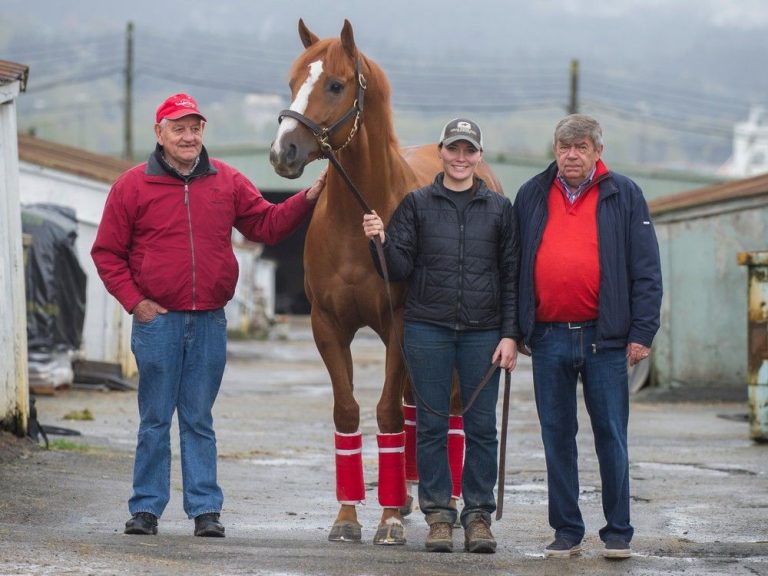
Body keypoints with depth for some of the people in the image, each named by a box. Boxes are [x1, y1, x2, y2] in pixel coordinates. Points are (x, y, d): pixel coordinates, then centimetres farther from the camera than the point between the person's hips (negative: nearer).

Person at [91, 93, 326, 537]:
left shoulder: (227, 182, 8)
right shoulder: (133, 185, 0)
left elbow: (267, 225, 10)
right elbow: (107, 253, 3)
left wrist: (307, 199, -4)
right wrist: (134, 301, -6)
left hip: (210, 321, 2)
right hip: (158, 319, -2)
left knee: (199, 421, 8)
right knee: (155, 420, 3)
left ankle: (206, 508, 10)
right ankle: (146, 508, 9)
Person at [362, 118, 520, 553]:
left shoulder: (499, 208, 7)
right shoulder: (417, 204, 5)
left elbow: (511, 276, 6)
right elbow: (399, 269, 2)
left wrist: (510, 335, -1)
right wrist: (381, 241, -18)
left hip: (483, 333, 0)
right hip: (428, 329, 0)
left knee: (482, 427, 2)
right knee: (432, 426, 2)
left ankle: (479, 514, 8)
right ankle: (439, 515, 8)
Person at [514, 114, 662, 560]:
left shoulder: (624, 196, 3)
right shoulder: (532, 197, 10)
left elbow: (646, 270, 1)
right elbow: (515, 267, 14)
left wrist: (642, 332, -5)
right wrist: (515, 330, 8)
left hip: (604, 338, -2)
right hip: (548, 336, 2)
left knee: (611, 437, 2)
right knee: (557, 437, 6)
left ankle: (619, 533, 10)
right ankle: (567, 532, 14)